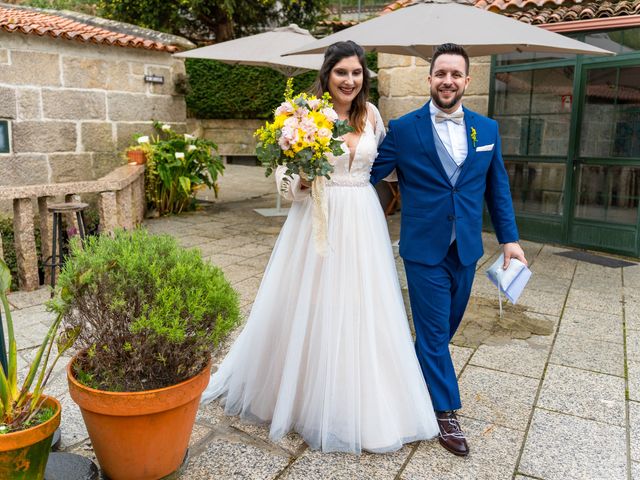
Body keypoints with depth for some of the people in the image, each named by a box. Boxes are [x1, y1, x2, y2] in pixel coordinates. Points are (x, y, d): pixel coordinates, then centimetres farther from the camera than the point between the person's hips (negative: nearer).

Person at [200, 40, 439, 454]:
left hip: (363, 222, 4)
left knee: (362, 309, 9)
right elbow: (285, 175, -5)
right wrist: (301, 180, -22)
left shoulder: (371, 113, 7)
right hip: (317, 220, -3)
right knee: (310, 309, 4)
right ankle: (302, 393, 28)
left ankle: (362, 405, 30)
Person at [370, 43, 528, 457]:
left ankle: (417, 378, 44)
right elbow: (369, 174, -5)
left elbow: (497, 187, 10)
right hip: (425, 249, -4)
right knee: (434, 331, 4)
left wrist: (510, 237, 7)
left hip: (466, 249, 4)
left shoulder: (487, 129, 5)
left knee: (445, 327, 18)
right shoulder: (404, 129, -6)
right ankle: (446, 412, 22)